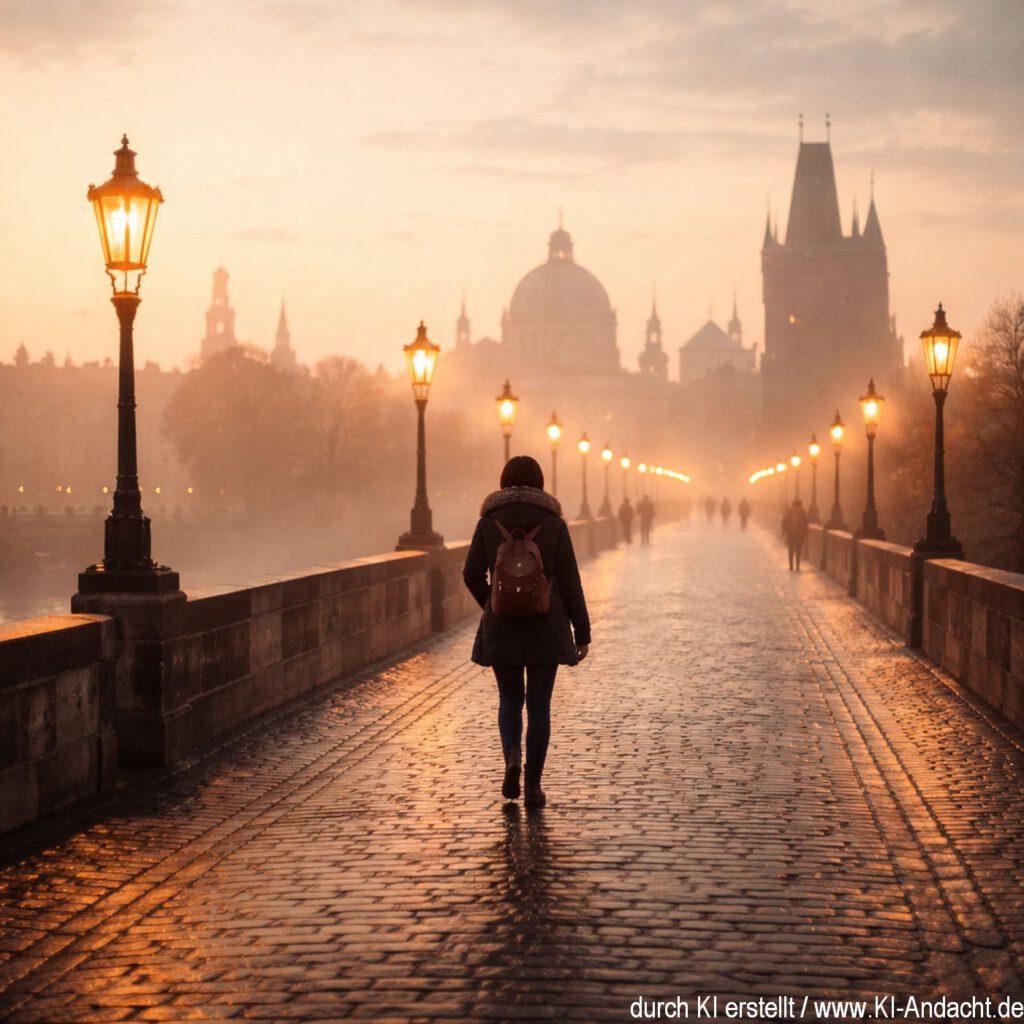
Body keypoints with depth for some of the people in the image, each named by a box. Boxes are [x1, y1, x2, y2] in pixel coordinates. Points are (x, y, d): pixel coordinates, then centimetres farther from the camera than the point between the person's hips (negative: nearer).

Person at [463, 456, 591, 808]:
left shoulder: (489, 522, -2)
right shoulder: (554, 524, -3)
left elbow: (472, 574, -3)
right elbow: (570, 581, -4)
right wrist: (582, 633, 1)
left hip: (501, 629, 1)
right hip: (546, 628, -1)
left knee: (510, 700, 17)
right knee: (539, 705, 8)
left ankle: (512, 756, -9)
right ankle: (533, 785, 7)